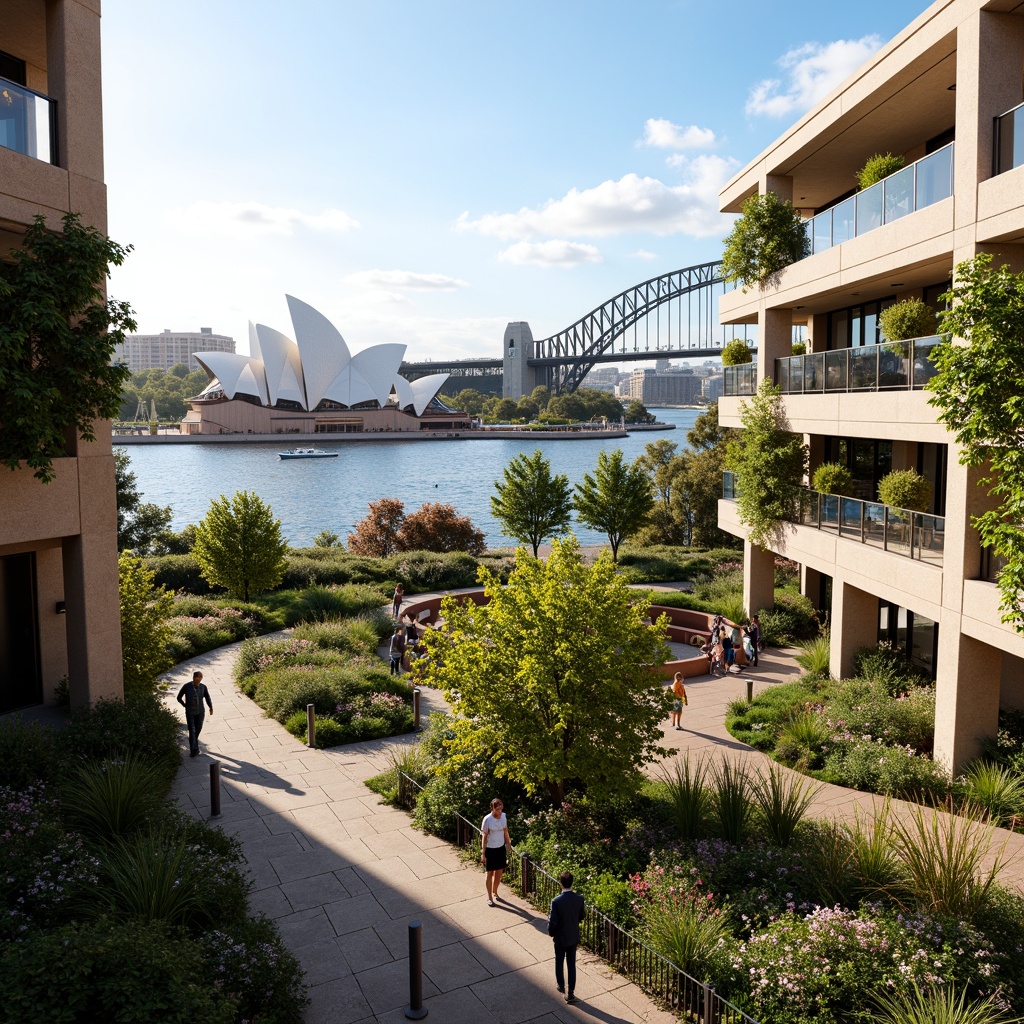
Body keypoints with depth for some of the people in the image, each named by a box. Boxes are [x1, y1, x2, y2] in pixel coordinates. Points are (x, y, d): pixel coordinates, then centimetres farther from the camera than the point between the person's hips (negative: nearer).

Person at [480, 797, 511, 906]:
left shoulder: (503, 816, -6)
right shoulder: (487, 819, -20)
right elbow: (484, 837, -16)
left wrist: (508, 844, 14)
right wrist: (483, 853, -15)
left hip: (501, 848, 5)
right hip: (490, 849, -5)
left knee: (499, 872, 14)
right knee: (490, 873, 6)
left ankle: (494, 892, 36)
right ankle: (489, 897, 19)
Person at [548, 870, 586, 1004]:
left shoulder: (556, 901, -26)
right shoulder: (579, 899, -14)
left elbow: (553, 922, -18)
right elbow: (581, 917, 0)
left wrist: (551, 933, 2)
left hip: (560, 937, -2)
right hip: (574, 937, 3)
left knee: (559, 962, 21)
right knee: (571, 964, 13)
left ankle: (560, 985, 40)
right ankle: (570, 993, 15)